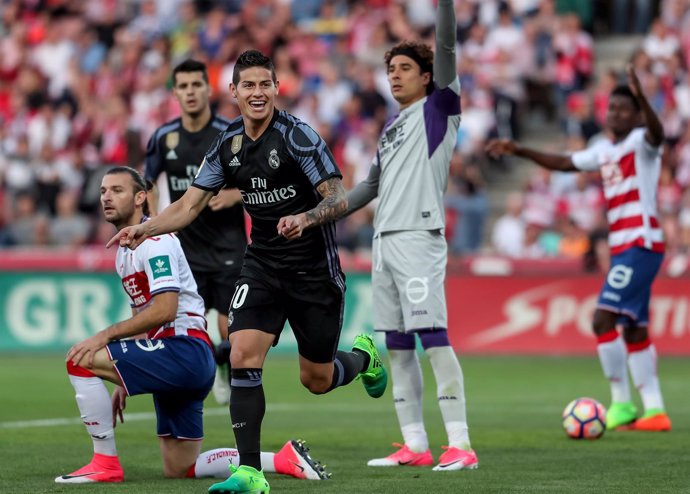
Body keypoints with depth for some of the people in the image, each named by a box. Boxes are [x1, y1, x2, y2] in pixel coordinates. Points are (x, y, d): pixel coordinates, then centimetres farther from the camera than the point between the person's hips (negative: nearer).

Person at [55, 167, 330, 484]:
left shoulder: (154, 241, -10)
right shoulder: (125, 250, 19)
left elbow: (164, 310, -22)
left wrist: (105, 335, -21)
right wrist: (124, 381, 22)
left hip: (185, 349, -10)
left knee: (81, 360, -20)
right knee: (179, 468, 11)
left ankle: (106, 464, -13)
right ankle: (284, 460, 14)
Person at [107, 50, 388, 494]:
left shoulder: (297, 136, -15)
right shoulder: (228, 145, 2)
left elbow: (339, 198, -17)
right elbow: (189, 205, 6)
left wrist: (304, 218, -37)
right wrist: (145, 228, -11)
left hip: (314, 270, -4)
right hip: (262, 266, 4)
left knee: (317, 381, 5)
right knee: (243, 357, -16)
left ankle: (363, 355, 42)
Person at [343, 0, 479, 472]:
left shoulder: (439, 107, 3)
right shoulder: (392, 128, 22)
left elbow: (446, 48, -10)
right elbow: (373, 184, 30)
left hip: (419, 238, -8)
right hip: (385, 240, 8)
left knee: (433, 337, -15)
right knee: (398, 346, 6)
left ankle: (460, 445, -17)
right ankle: (415, 445, 9)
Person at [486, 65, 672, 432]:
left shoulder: (640, 142, -7)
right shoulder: (604, 150, 17)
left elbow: (656, 133, -31)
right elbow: (563, 163, 29)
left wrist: (641, 97, -48)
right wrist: (518, 151, 25)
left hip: (641, 244, -9)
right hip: (622, 249, 9)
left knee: (604, 319, -15)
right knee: (633, 330, 9)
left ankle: (622, 403, -7)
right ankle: (654, 411, 12)